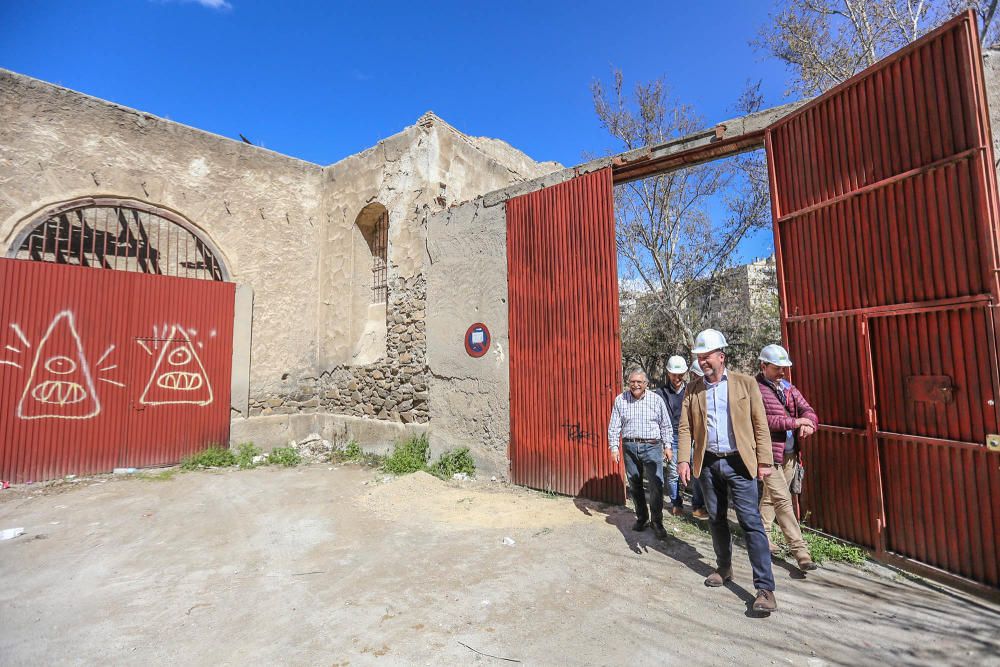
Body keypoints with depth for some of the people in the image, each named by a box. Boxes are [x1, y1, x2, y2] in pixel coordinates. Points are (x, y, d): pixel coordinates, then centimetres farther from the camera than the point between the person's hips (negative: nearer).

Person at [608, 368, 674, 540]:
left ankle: (657, 522, 12)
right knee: (634, 485, 11)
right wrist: (614, 447, 0)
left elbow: (666, 426, 8)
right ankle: (641, 517, 29)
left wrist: (667, 446, 5)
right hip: (630, 447, 2)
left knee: (657, 485, -6)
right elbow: (614, 427, 4)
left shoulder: (656, 399, 1)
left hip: (652, 446, -1)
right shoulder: (620, 400, 2)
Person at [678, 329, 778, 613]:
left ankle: (765, 588, 6)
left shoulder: (745, 383, -1)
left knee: (751, 522, -3)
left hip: (739, 462, -3)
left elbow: (760, 424, -1)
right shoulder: (693, 390, 4)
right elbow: (685, 428, 3)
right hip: (708, 464, 3)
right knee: (716, 519, 15)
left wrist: (764, 461, -5)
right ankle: (724, 568, 34)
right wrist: (684, 460, -6)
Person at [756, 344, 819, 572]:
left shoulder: (788, 387, 12)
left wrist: (808, 424, -17)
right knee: (783, 500, -7)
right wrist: (795, 422, -19)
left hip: (790, 453, 7)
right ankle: (800, 550, 0)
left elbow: (807, 410, 5)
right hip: (769, 454, -7)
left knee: (770, 497, 17)